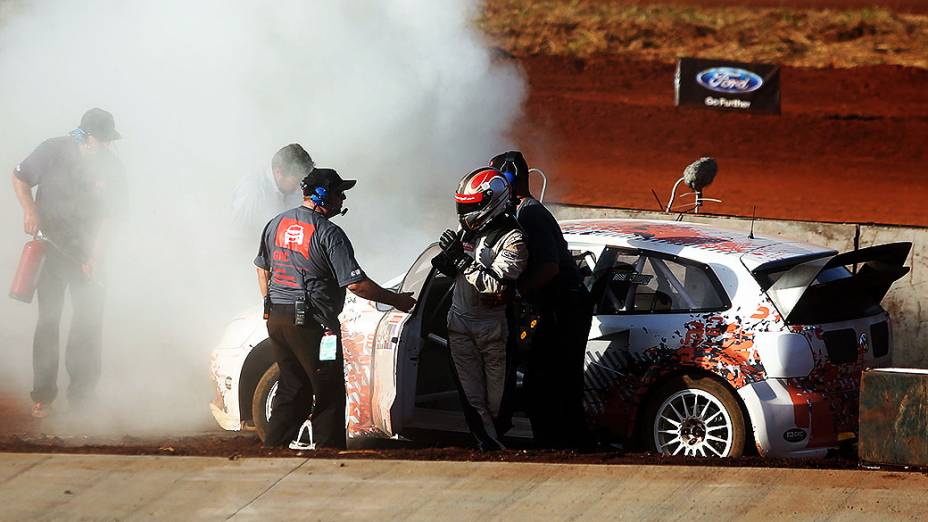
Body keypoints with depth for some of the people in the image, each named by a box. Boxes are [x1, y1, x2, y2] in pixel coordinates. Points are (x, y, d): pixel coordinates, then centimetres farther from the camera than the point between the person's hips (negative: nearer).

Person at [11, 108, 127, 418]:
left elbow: (107, 218, -5)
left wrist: (95, 257, -14)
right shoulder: (53, 152, -12)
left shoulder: (112, 169, -7)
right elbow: (19, 178, 1)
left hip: (85, 251, 2)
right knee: (48, 319, -2)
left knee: (90, 319, -3)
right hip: (51, 247, -2)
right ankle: (42, 395, 3)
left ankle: (81, 390, 9)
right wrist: (29, 209, -15)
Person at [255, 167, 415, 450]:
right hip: (311, 322, -8)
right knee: (329, 394, 1)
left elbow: (262, 268, 19)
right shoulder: (328, 234, -14)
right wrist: (396, 300, -6)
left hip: (276, 318, 8)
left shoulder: (277, 223, 9)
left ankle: (273, 448, 16)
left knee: (292, 388, 16)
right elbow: (356, 284, -16)